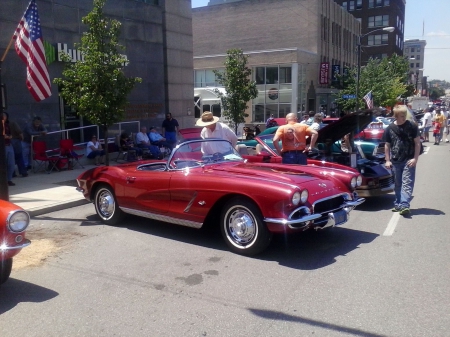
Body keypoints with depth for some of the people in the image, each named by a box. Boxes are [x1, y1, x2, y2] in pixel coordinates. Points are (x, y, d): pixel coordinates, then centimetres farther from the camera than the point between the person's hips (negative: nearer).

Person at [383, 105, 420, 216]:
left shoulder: (412, 126, -3)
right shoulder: (390, 128, 4)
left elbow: (417, 143, -2)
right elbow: (387, 145, 10)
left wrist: (415, 159, -9)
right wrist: (387, 160, 5)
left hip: (409, 161, -3)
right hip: (395, 161, 3)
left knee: (407, 183, -9)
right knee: (397, 184, 12)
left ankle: (404, 205, -16)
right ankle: (398, 203, 24)